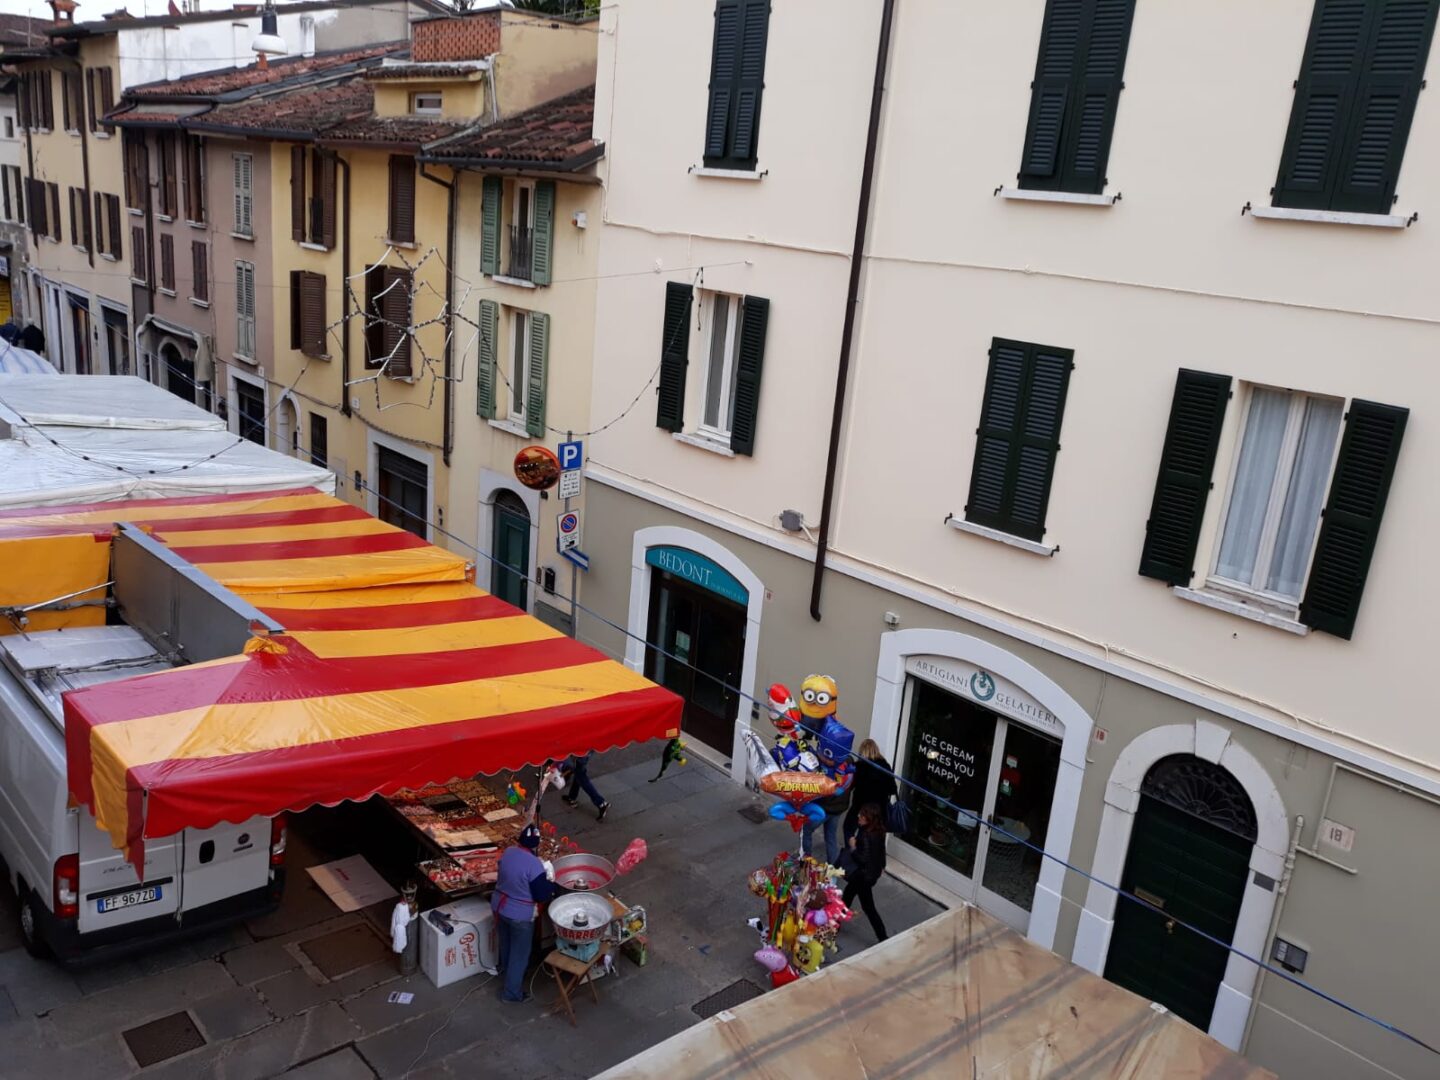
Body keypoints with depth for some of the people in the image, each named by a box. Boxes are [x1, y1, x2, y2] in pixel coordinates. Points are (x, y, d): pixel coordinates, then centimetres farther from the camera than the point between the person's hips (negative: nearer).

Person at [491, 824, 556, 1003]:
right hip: (520, 915, -7)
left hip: (499, 906, 7)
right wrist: (551, 882, -2)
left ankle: (506, 969, 57)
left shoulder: (508, 852, -8)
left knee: (506, 942, 32)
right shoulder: (534, 864, -28)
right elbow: (542, 895, -21)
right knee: (519, 953, 13)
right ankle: (512, 992, 25)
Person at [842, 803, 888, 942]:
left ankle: (883, 938, 15)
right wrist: (881, 866, 23)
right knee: (848, 893, 28)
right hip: (874, 871, 9)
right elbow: (881, 850, 10)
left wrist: (853, 847, -20)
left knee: (868, 907, 6)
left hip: (864, 875, -9)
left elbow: (863, 859, -31)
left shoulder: (866, 836, -33)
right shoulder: (878, 831, -6)